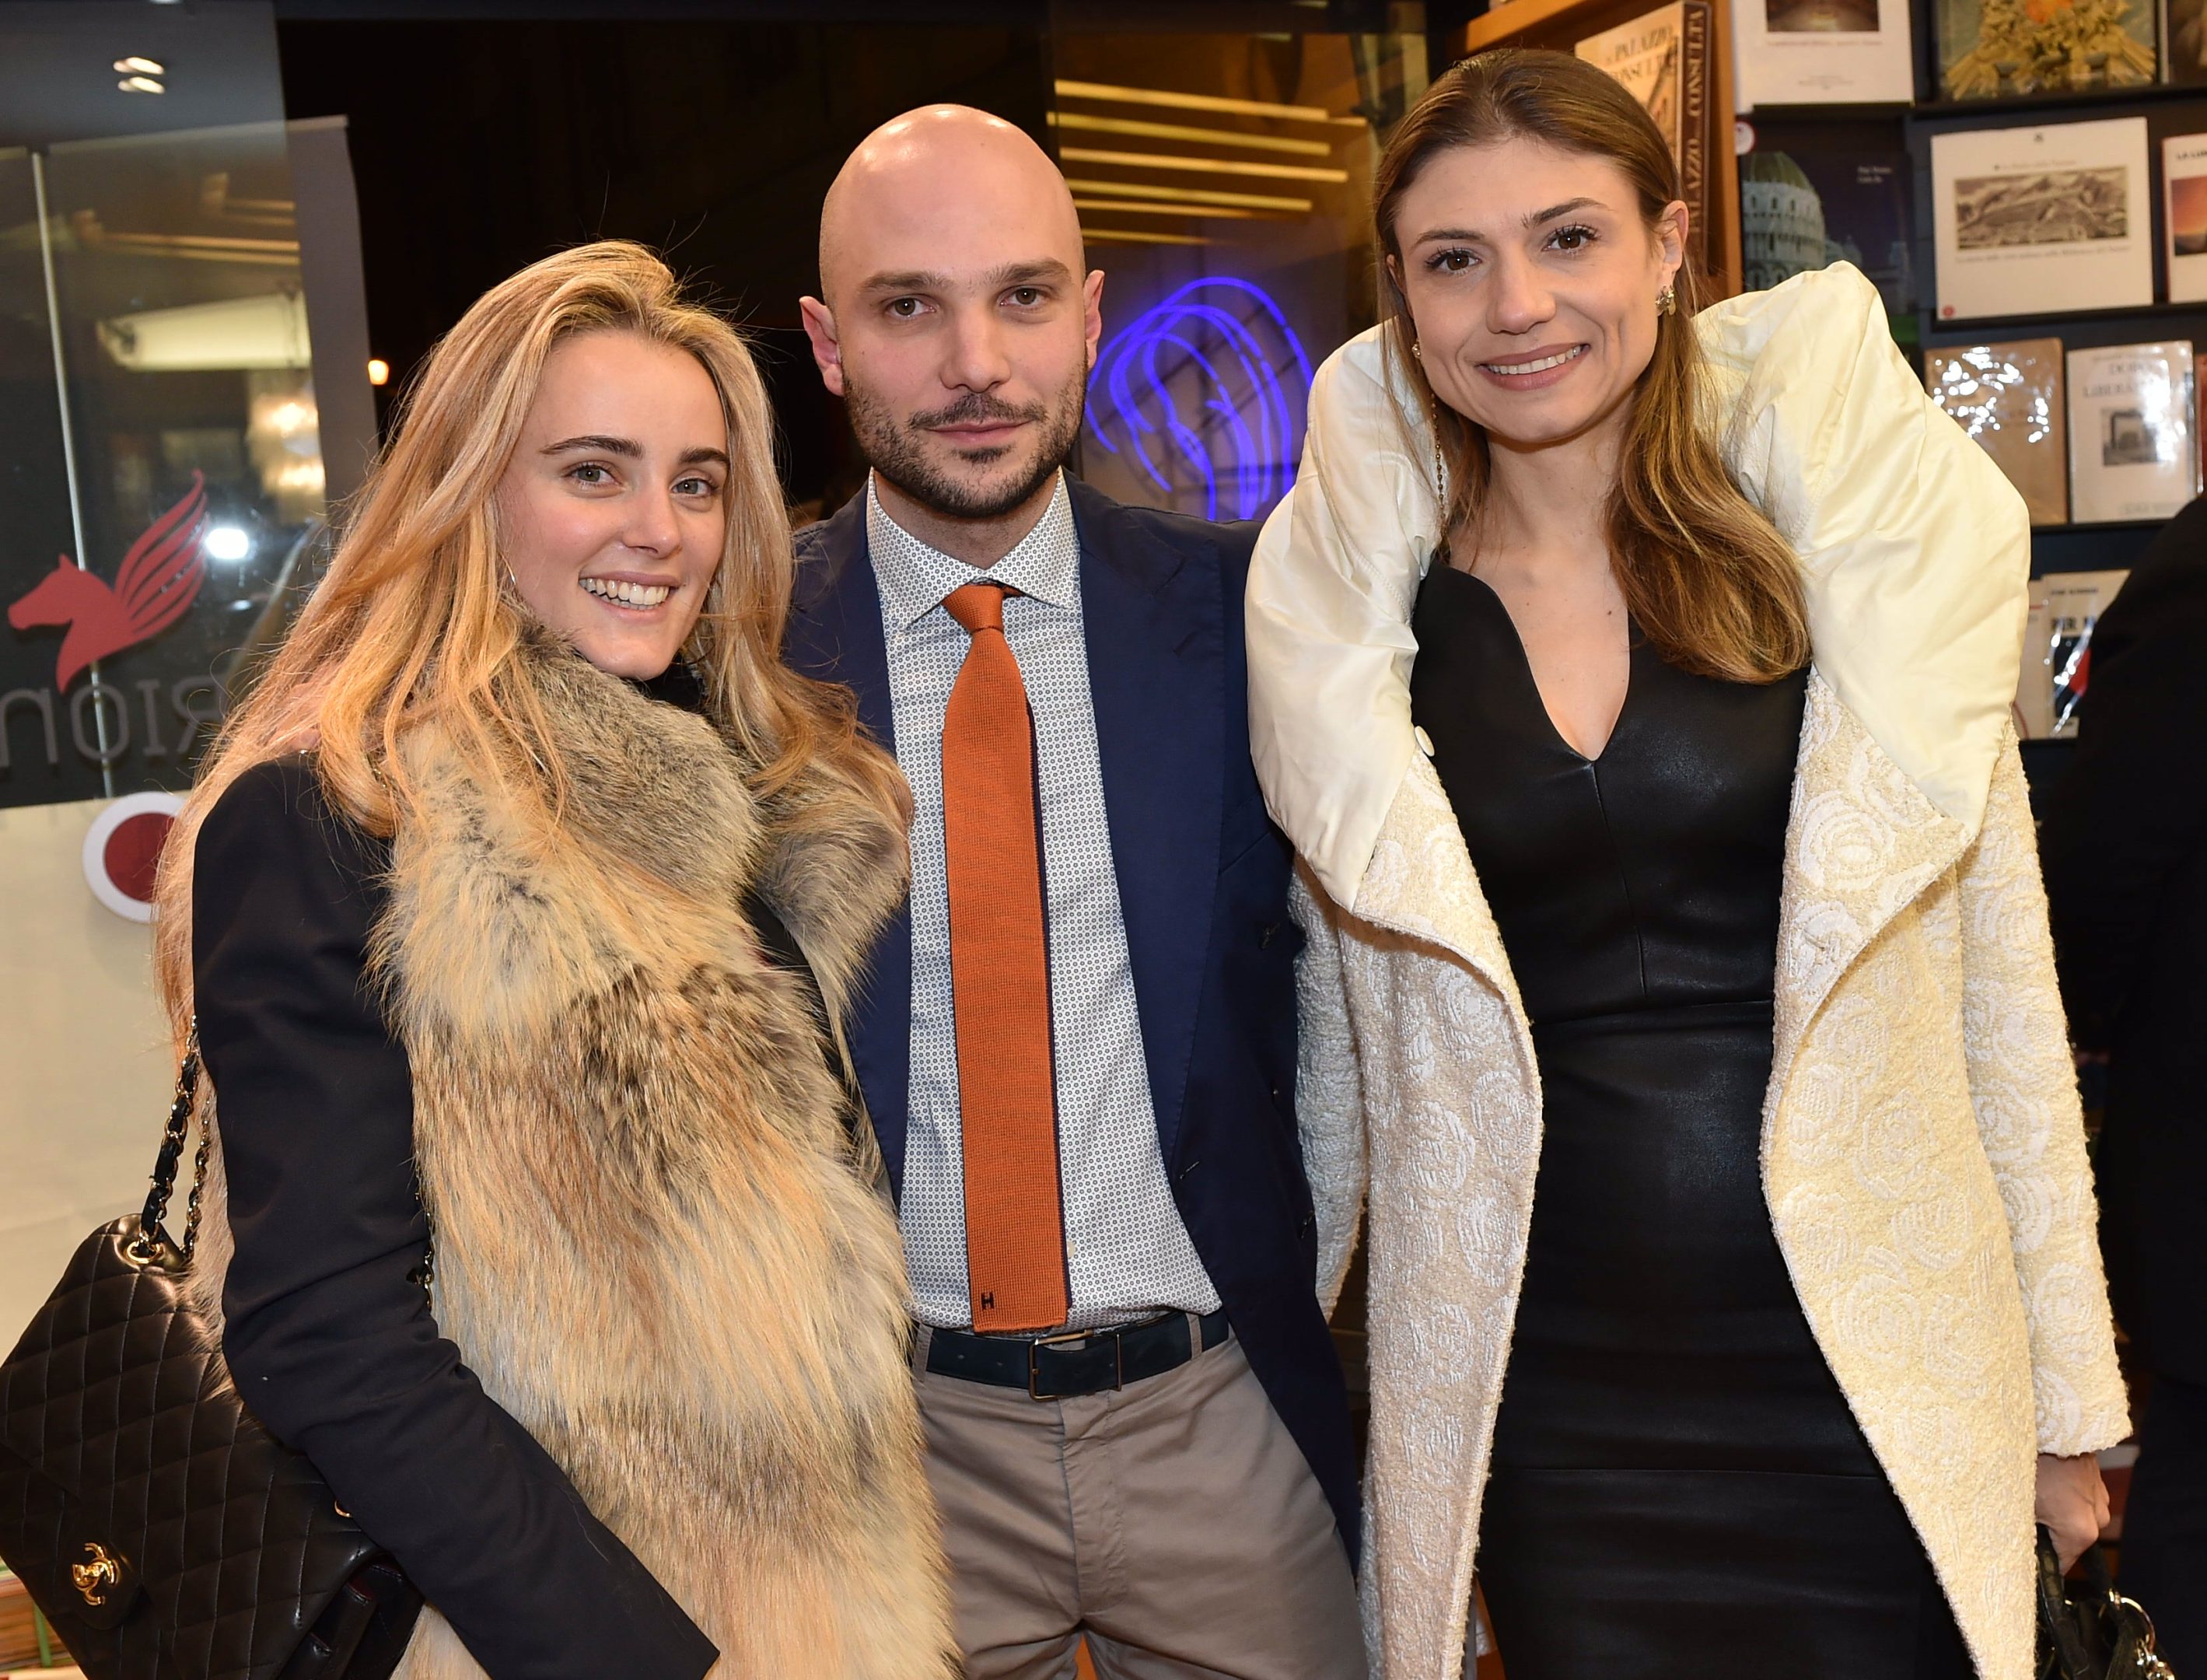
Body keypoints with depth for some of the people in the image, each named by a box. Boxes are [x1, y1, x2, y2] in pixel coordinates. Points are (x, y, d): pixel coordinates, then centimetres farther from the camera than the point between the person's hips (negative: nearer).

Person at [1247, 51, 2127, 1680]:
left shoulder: (1847, 538, -5)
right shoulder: (1356, 611, -2)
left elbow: (1999, 977, 0)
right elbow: (1339, 1026, 6)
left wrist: (2067, 1393, 3)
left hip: (1875, 1389, 0)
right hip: (1543, 1408, 1)